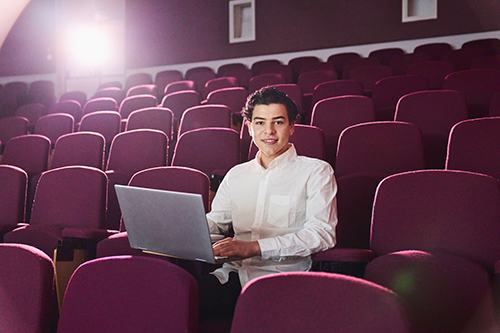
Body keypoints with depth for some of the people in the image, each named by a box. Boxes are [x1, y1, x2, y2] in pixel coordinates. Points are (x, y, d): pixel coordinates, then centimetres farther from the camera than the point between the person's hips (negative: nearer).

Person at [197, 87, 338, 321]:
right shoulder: (236, 175, 23)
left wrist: (255, 247, -18)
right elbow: (213, 222, 27)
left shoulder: (316, 172, 6)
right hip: (234, 274, 4)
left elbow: (322, 233, -7)